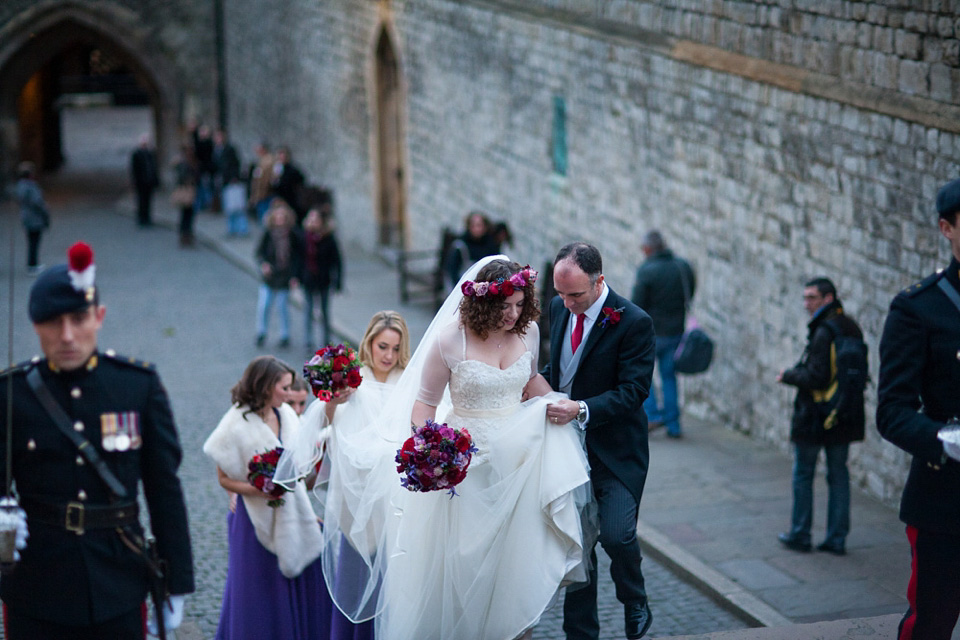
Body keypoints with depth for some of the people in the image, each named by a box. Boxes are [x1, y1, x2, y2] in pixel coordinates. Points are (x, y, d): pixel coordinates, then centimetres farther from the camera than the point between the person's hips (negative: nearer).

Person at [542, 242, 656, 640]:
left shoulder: (633, 322, -16)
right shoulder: (559, 308, 4)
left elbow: (634, 390, -18)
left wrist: (582, 410, -29)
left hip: (616, 453, -6)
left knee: (616, 535, -17)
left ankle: (635, 604, 13)